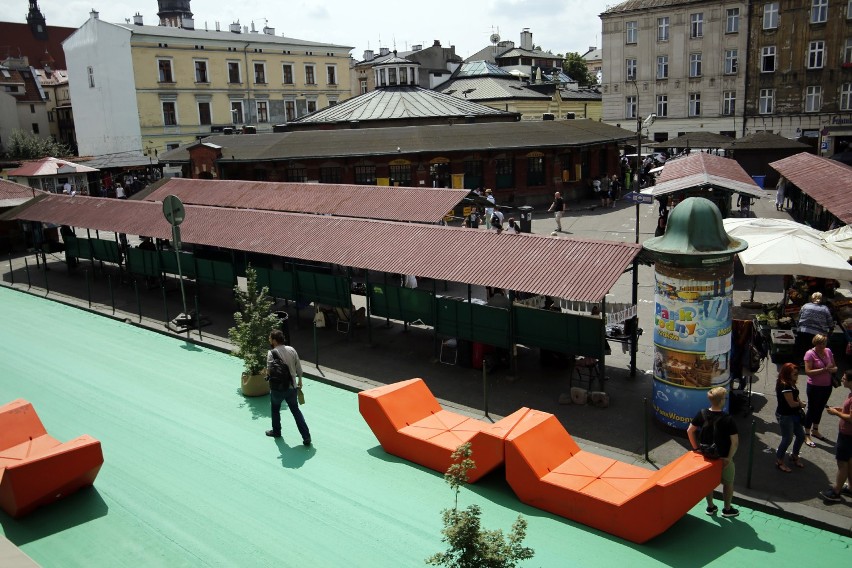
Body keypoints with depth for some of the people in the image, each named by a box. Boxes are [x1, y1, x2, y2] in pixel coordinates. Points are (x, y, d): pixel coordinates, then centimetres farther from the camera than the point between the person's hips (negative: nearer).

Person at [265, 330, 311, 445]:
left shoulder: (272, 353, -17)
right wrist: (300, 381, 19)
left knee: (275, 410, 22)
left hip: (277, 388, -4)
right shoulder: (292, 350, -2)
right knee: (296, 410, 15)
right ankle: (306, 437, 10)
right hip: (292, 387, 4)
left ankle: (276, 431, 42)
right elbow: (299, 368, 4)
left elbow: (269, 372, -19)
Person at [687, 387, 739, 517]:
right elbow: (735, 441, -23)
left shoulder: (702, 414, -10)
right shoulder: (727, 419, -23)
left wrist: (696, 448, 7)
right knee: (728, 483, 18)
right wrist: (729, 458, -13)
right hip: (723, 457, -4)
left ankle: (710, 507, 35)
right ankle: (727, 509, 32)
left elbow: (690, 431, -2)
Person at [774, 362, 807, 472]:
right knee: (787, 439, 0)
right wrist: (801, 404, -4)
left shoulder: (791, 384, 7)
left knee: (801, 436, 17)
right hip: (785, 416, -10)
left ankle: (794, 456, 40)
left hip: (793, 415, 10)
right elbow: (792, 403, -23)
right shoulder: (785, 386, -25)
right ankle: (779, 461, 17)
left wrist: (799, 404, -9)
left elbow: (795, 398, 10)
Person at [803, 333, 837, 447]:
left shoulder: (828, 351, 1)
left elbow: (835, 367, 8)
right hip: (814, 387, -6)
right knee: (812, 410, 2)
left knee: (820, 409, 20)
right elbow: (808, 371, -22)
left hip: (827, 386, 6)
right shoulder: (810, 354, -16)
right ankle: (807, 436, 12)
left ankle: (815, 430, 38)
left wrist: (832, 369, -16)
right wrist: (824, 370, -28)